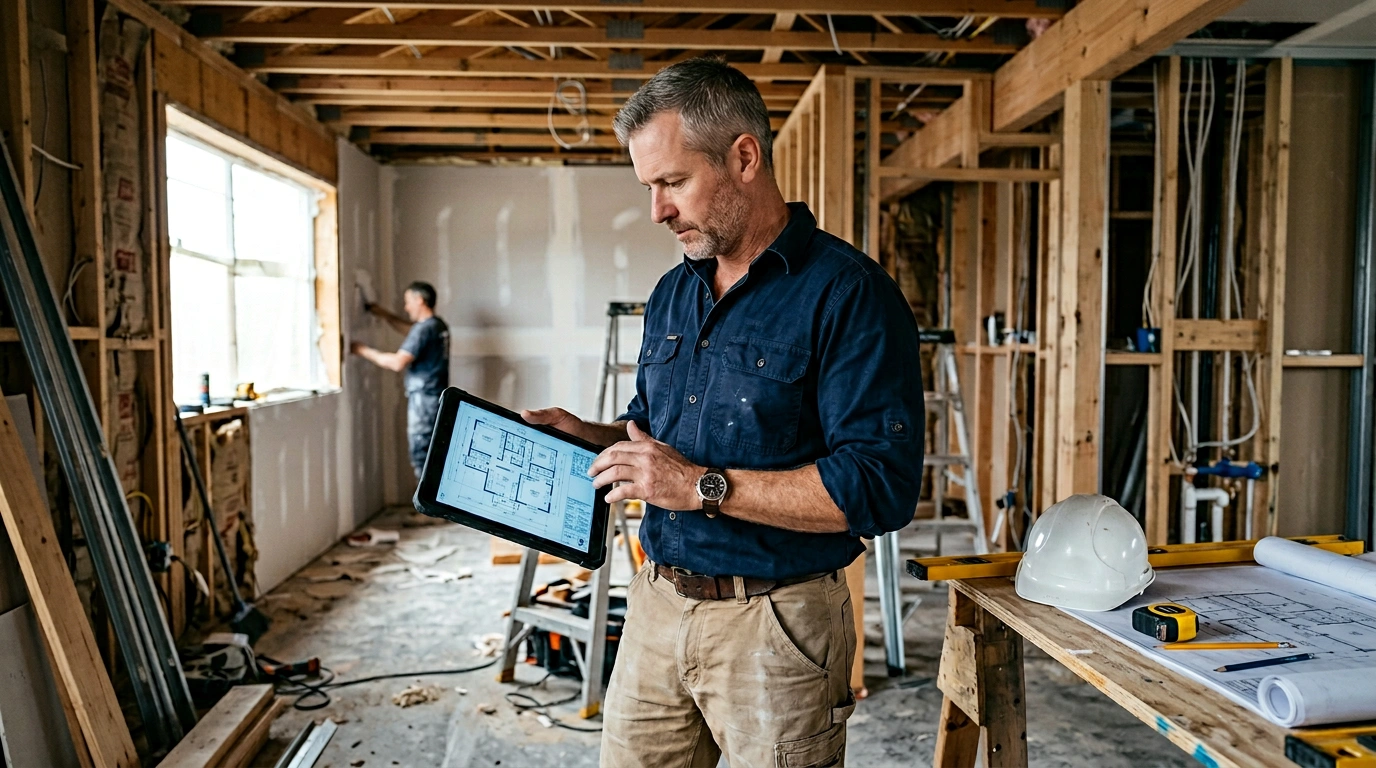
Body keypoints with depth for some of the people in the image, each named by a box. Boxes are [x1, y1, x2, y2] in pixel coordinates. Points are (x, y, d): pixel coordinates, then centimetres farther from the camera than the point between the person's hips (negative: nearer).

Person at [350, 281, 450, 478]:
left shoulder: (423, 329, -18)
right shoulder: (438, 325, 11)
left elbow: (397, 362, -24)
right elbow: (409, 329, 31)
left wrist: (363, 350, -14)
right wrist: (383, 314, 28)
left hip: (424, 400, -9)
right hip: (437, 398, 9)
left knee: (422, 458, -3)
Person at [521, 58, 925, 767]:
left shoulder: (848, 293, -15)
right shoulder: (672, 294, 10)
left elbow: (882, 487, -22)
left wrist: (704, 487, -23)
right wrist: (587, 436, 1)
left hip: (775, 626, -6)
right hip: (656, 606, 7)